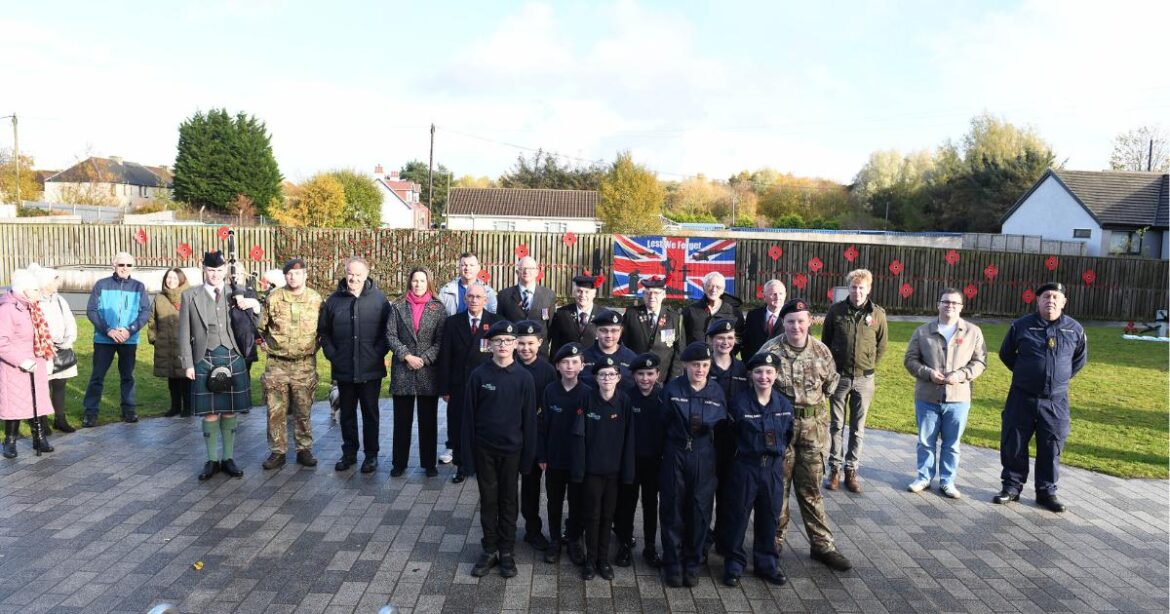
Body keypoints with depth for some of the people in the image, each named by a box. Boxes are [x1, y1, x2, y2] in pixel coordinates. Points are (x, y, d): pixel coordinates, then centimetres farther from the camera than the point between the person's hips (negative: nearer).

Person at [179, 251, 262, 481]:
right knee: (210, 413, 3)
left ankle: (228, 458, 22)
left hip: (233, 359, 1)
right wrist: (187, 364, -1)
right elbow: (184, 333, 4)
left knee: (230, 411, 9)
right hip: (205, 360, -1)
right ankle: (212, 460, 18)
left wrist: (253, 305, -12)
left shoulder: (237, 294, 5)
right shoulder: (190, 296, 2)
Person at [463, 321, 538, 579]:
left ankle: (506, 551, 23)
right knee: (488, 500, 11)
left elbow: (529, 418, -3)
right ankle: (489, 550, 23)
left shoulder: (523, 377, -6)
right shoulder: (479, 375, -6)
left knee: (508, 500, 11)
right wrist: (468, 455, -4)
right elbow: (469, 416, -3)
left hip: (511, 449, 0)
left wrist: (528, 454, -4)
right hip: (484, 449, 0)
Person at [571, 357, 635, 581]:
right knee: (592, 515, 7)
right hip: (592, 468, -1)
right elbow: (580, 436, -7)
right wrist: (578, 469, -10)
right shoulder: (588, 400, -8)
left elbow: (628, 438, -4)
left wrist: (627, 472, -5)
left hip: (614, 469, 1)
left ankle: (604, 559, 26)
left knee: (607, 515, 12)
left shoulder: (625, 402, -6)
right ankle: (590, 560, 21)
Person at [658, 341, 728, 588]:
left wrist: (704, 423, -7)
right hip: (675, 455, -1)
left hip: (704, 457, 1)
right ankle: (673, 565, 16)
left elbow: (722, 423, 6)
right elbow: (663, 422, 0)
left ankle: (693, 564, 22)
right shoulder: (672, 389, -4)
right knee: (672, 510, 4)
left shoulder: (716, 391, 1)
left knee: (700, 511, 6)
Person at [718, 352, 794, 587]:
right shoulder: (739, 402, -11)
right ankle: (734, 565, 20)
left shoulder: (784, 405, 0)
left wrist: (777, 452, 7)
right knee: (737, 517, 5)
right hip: (745, 468, -3)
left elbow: (788, 436, 12)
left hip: (774, 468, 3)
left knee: (769, 518, 14)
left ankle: (767, 564, 30)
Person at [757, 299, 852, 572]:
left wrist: (813, 402, 8)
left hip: (813, 426, 2)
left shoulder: (821, 350, 0)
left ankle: (822, 544, 18)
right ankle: (775, 539, 23)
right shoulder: (770, 350, -10)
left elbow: (831, 382, 14)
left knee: (811, 488, 9)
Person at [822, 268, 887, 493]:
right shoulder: (836, 311, -3)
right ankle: (834, 469, 15)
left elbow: (881, 346, 10)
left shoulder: (877, 314, -2)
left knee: (858, 428, 7)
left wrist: (870, 366, 7)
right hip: (839, 376, 0)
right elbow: (825, 341, 7)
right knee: (836, 425, 6)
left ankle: (851, 470, 16)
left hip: (864, 379, 0)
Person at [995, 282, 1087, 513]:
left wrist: (1063, 377, 13)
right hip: (1022, 398, -1)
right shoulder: (1021, 326, -3)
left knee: (1051, 448, 6)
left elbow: (1080, 359, 19)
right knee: (1013, 444, 4)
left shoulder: (1074, 329, 2)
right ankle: (1012, 486, 18)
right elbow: (1005, 354, 12)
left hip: (1056, 401, 1)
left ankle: (1046, 491, 20)